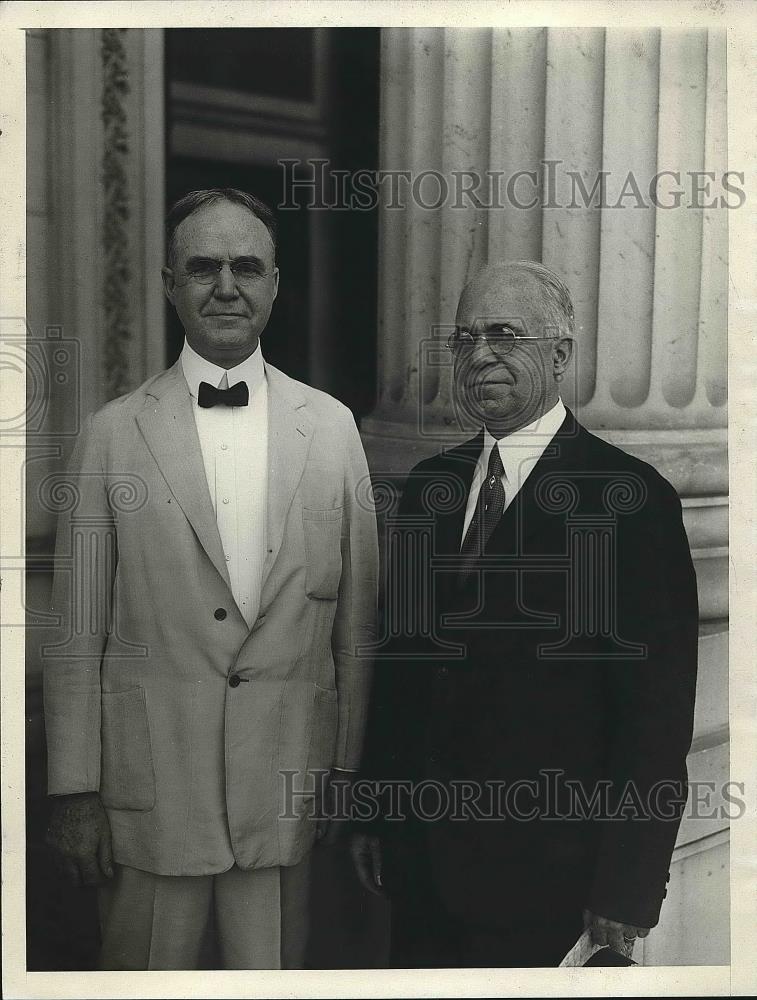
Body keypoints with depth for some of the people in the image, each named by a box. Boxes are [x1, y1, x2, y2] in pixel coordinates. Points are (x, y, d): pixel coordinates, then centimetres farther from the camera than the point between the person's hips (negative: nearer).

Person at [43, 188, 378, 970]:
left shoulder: (332, 427, 4)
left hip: (288, 788, 1)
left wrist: (353, 777, 5)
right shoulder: (112, 434, 0)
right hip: (149, 785, -1)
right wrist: (74, 791, -2)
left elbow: (356, 619, 6)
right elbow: (76, 632, 0)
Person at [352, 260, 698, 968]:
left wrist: (627, 892, -12)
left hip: (548, 873, -5)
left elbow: (657, 711, -12)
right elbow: (398, 662, 10)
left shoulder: (635, 500, -12)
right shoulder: (429, 486, 7)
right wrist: (371, 814, 8)